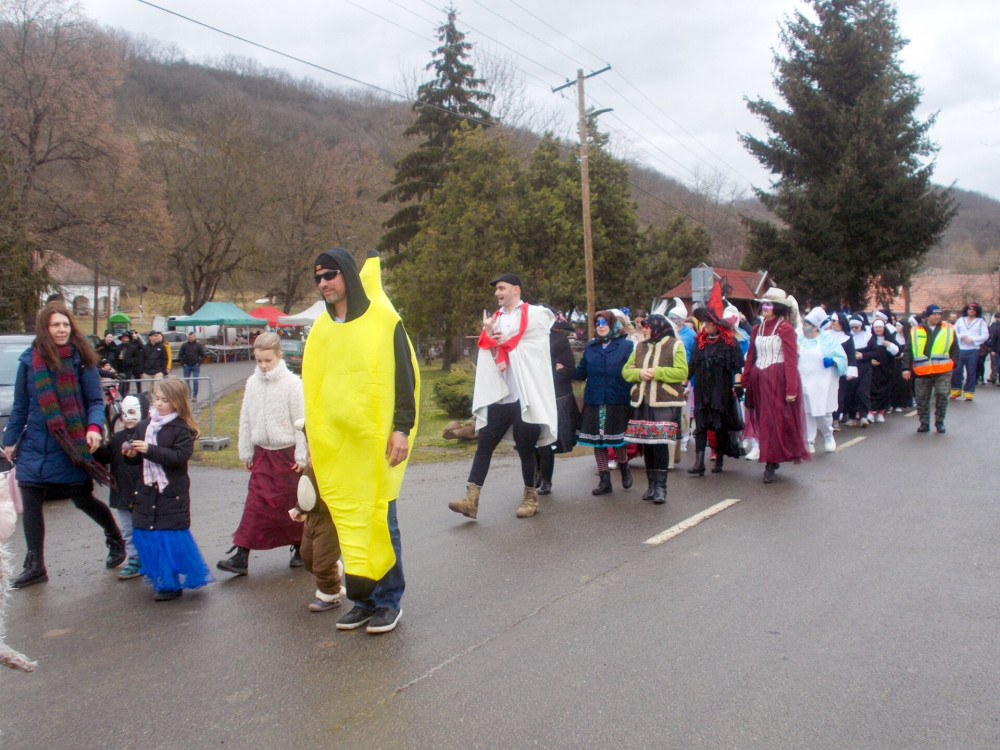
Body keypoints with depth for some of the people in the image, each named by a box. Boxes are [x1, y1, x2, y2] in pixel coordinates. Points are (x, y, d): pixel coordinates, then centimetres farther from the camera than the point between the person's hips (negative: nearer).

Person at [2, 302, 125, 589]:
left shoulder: (81, 359, -4)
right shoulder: (30, 360, 1)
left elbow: (95, 400, -4)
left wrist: (94, 427, -21)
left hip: (73, 445, -2)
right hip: (35, 446, 3)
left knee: (83, 500, 6)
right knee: (30, 503, 2)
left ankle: (115, 538, 32)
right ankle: (35, 566, 16)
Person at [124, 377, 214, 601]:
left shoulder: (182, 429, -10)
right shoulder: (144, 426, 8)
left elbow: (180, 457, -22)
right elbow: (137, 459, 15)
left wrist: (150, 450, -26)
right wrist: (131, 454, -7)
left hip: (172, 493, -6)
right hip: (147, 491, 6)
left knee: (172, 537, -4)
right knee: (146, 535, 10)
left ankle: (173, 583, 9)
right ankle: (160, 579, 27)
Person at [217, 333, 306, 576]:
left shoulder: (292, 383, -10)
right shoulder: (252, 383, 3)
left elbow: (300, 422, -9)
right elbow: (246, 420, 11)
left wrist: (301, 456, -10)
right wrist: (246, 453, 11)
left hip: (287, 452, -3)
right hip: (262, 453, 3)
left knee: (292, 502, 8)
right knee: (255, 503, -1)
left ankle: (299, 548, 26)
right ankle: (241, 557, -1)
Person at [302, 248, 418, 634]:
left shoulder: (383, 319, -3)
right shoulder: (321, 329, 13)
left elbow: (404, 377, -7)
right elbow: (313, 387, 18)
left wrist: (402, 428, -14)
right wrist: (313, 440, 15)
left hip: (376, 440, -5)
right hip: (334, 444, 5)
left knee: (380, 519, 0)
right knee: (348, 521, 7)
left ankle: (390, 600, 13)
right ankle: (364, 598, 19)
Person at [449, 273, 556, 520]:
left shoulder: (534, 314, 2)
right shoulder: (494, 319, 16)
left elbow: (531, 348, -5)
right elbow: (490, 354, 12)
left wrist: (503, 342, 0)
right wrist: (488, 335, -6)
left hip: (525, 396, -4)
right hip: (499, 395, 4)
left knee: (525, 447, 4)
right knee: (484, 444, -3)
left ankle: (530, 497, 20)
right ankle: (471, 500, -5)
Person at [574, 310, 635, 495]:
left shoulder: (626, 345, 2)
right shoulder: (590, 346, 13)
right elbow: (581, 372, 10)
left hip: (618, 401, -4)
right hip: (594, 402, 4)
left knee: (616, 438, 1)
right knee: (597, 440, 5)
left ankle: (624, 467, 31)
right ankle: (604, 479, 16)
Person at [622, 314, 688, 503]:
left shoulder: (675, 345, 1)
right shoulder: (640, 347, 16)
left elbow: (682, 372, -9)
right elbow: (626, 371, 13)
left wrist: (656, 372, -14)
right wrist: (639, 373, -7)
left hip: (665, 404, -5)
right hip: (642, 403, 5)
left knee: (660, 443, -10)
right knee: (646, 444, 8)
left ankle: (660, 486, -3)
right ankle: (652, 484, 18)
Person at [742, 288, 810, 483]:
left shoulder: (785, 328, -9)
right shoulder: (757, 328, 12)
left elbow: (791, 360, -13)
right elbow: (750, 357, 12)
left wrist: (791, 389, -18)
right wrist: (745, 382, 7)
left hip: (778, 380, -6)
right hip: (759, 380, 6)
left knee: (775, 421, -4)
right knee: (763, 421, 10)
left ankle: (770, 465, 0)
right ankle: (772, 461, 21)